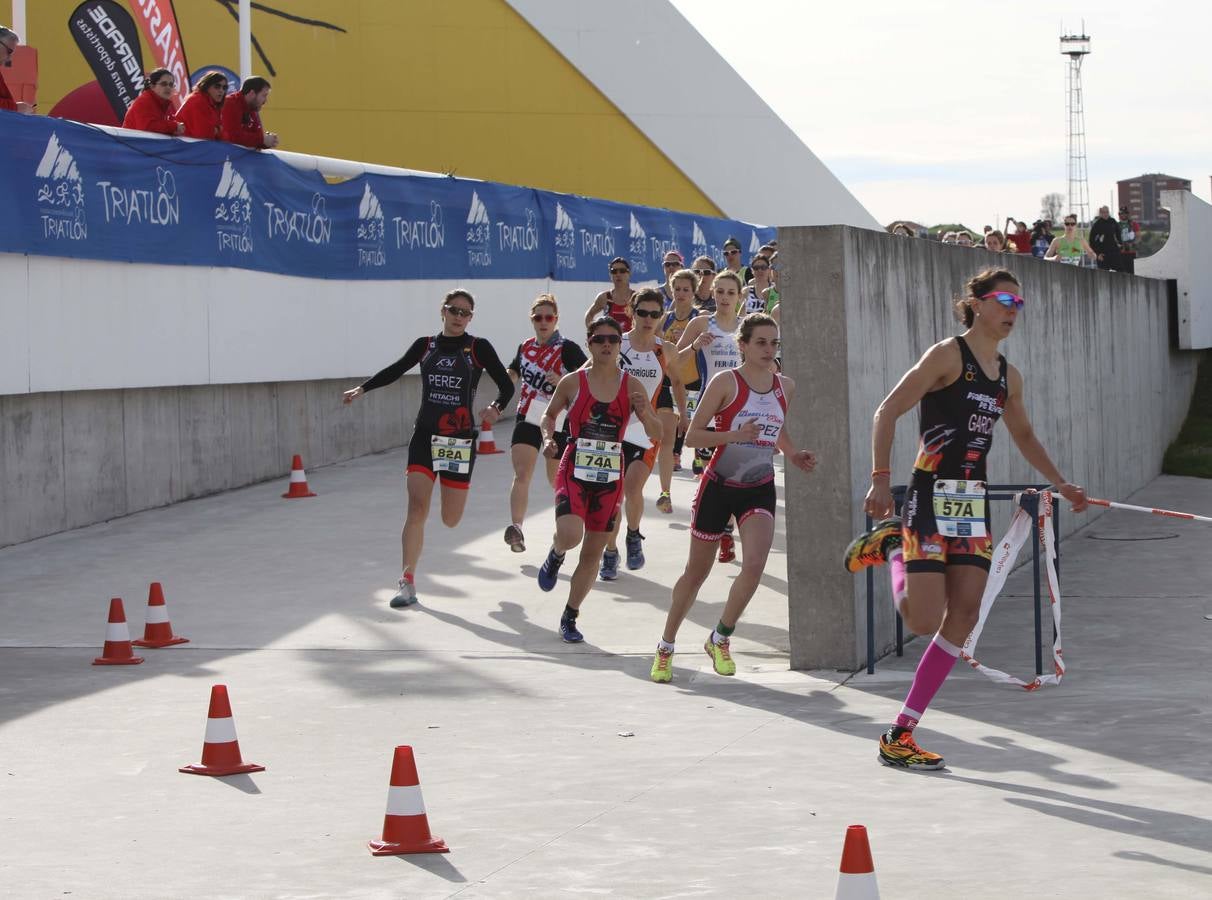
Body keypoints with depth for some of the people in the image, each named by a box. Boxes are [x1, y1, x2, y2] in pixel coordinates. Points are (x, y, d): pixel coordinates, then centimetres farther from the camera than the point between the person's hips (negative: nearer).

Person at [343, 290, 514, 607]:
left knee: (450, 520, 4)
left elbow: (506, 385, -2)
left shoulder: (478, 348, -2)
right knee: (417, 509, -14)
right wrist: (363, 388, 12)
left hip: (461, 440, -1)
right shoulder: (425, 345, 5)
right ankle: (408, 582, -10)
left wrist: (496, 407, -21)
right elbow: (395, 370, 20)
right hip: (424, 437, 1)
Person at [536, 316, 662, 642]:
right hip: (574, 471, -2)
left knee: (593, 553, 6)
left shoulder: (631, 386, 0)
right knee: (570, 535, -26)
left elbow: (656, 435, 1)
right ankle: (555, 555, 12)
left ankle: (570, 617, 23)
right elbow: (549, 414, 14)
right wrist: (548, 438, -5)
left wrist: (645, 413, -19)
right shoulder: (572, 382, -2)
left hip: (610, 478, 2)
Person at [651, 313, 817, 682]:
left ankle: (720, 639, 4)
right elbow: (692, 435, -12)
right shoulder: (726, 382, -11)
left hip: (760, 489, 3)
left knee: (754, 564, -19)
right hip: (719, 485, -3)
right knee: (697, 572, 7)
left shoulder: (785, 386, 4)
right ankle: (666, 647, 26)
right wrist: (735, 435, -26)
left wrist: (793, 454, 5)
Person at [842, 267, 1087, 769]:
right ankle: (891, 548, 18)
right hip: (931, 497, -7)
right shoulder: (948, 355, -7)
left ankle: (901, 734, 5)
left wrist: (1061, 485, 28)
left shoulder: (1008, 376, 14)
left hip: (974, 503, 7)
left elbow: (1023, 436, 31)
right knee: (923, 620, -13)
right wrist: (881, 478, -21)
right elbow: (887, 413, -12)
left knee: (963, 619, -1)